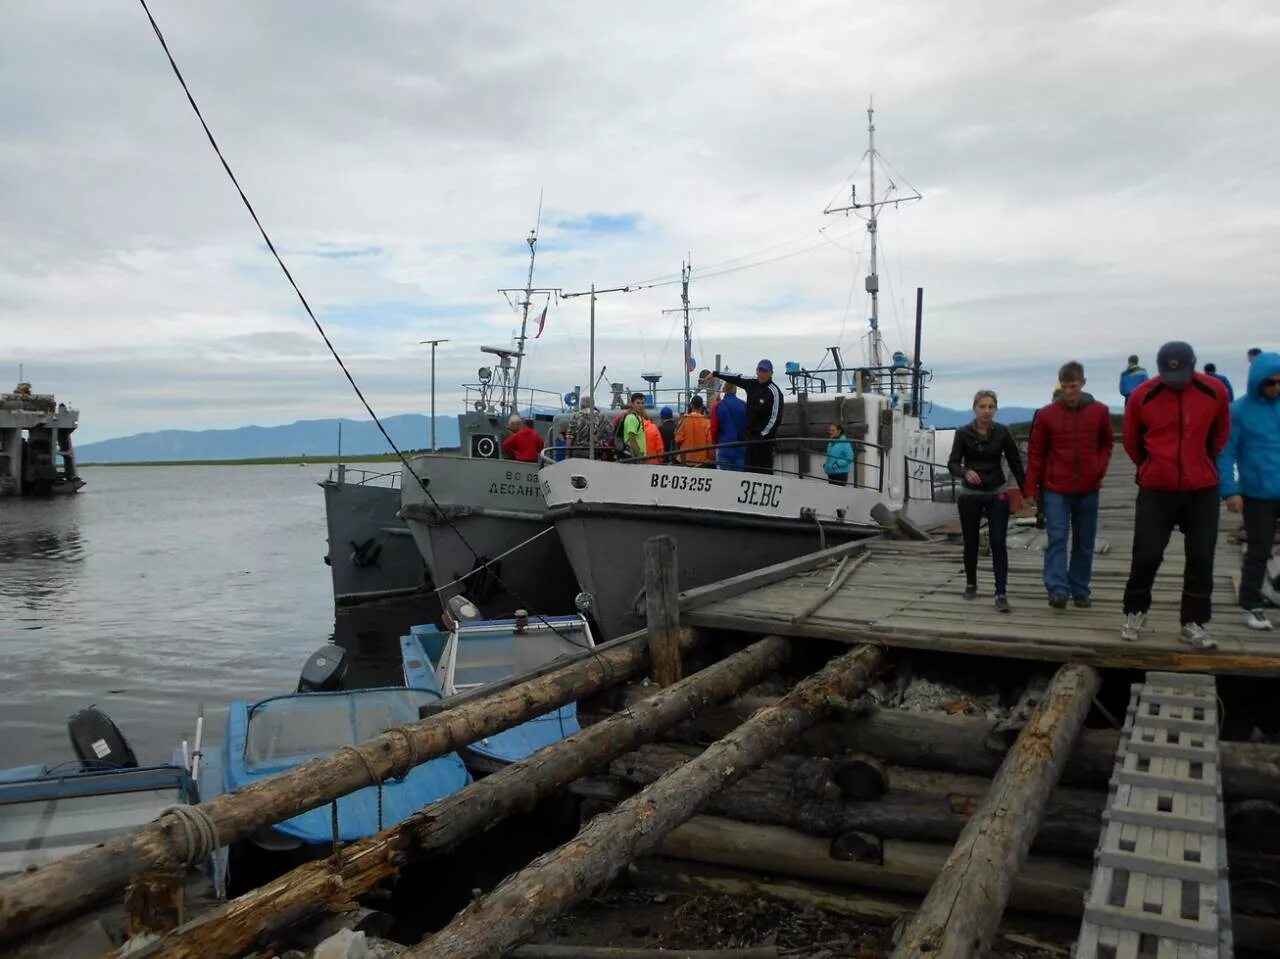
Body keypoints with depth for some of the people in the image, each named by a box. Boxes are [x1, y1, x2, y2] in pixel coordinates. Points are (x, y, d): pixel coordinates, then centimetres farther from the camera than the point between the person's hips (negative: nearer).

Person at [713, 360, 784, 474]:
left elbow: (775, 418, -15)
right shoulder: (752, 384, 7)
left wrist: (762, 435, -14)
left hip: (764, 437, -7)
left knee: (764, 468, -9)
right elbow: (735, 378, 20)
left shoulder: (774, 392, -12)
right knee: (750, 468, 11)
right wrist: (715, 374, 24)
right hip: (750, 435, 7)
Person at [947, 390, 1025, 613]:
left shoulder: (1002, 432, -3)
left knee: (998, 543, -9)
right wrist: (966, 472, -30)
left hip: (997, 495, 0)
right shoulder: (963, 433, -4)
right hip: (970, 495, 0)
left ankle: (1001, 594, -9)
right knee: (971, 542, 11)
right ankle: (971, 584, 32)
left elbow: (1015, 463, 2)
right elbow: (952, 463, -8)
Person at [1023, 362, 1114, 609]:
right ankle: (1058, 590, -13)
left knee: (1084, 543, 9)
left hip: (1088, 489, 2)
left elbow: (1107, 443, 16)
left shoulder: (1100, 411, 1)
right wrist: (1032, 488, -2)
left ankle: (1080, 590, 19)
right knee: (1057, 539, -9)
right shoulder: (1046, 414, -3)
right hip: (1055, 489, -2)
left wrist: (1100, 468, -1)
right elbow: (1036, 453, 1)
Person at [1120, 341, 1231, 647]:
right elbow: (1131, 441, 6)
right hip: (1156, 490, -1)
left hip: (1202, 490, 1)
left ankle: (1193, 624, 16)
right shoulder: (1142, 396, -10)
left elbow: (1220, 435, 12)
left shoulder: (1215, 391, -6)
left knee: (1201, 559, 5)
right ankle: (1135, 613, 21)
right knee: (1146, 555, 1)